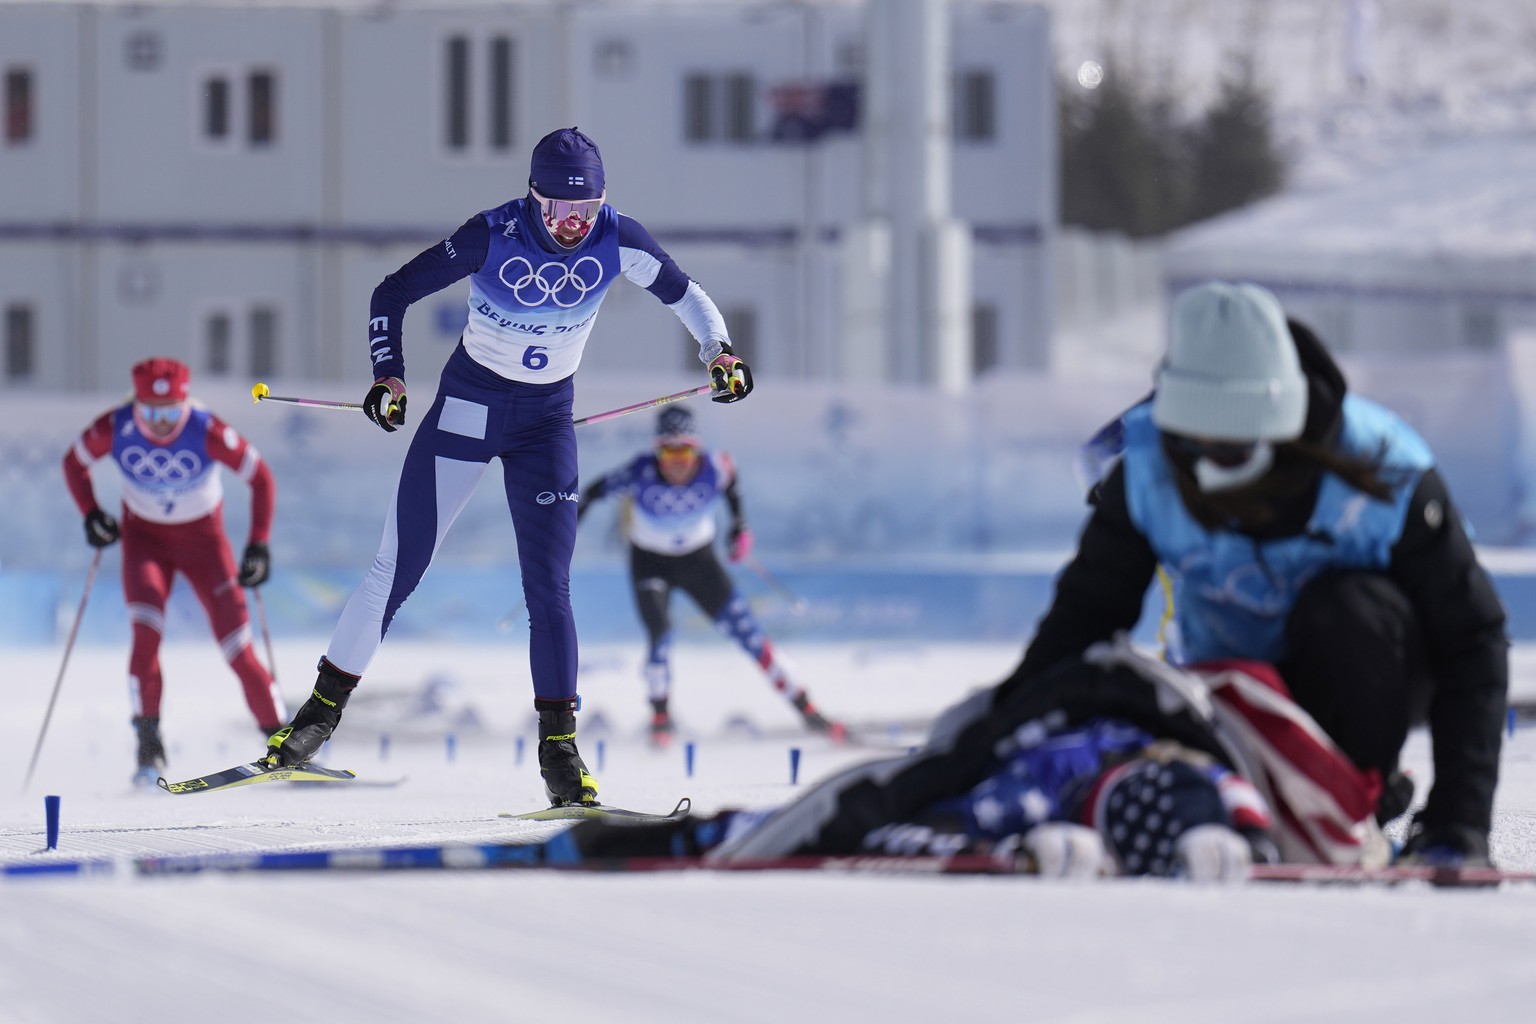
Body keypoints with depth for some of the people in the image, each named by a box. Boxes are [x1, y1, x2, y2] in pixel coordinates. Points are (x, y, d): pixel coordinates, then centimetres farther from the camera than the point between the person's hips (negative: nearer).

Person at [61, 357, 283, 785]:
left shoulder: (208, 432, -27)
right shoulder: (114, 428, -21)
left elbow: (260, 478, -15)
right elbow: (74, 463, -1)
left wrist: (259, 544, -19)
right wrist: (91, 513, -15)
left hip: (203, 539, -1)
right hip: (144, 538, 1)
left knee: (237, 647, -8)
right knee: (146, 632, -23)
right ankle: (149, 742, -15)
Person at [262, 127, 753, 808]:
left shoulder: (616, 240, -14)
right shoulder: (492, 236, -21)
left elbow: (681, 292, 3)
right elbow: (392, 295, -12)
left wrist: (720, 353, -13)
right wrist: (389, 376, -23)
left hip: (548, 419, 2)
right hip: (469, 404, -2)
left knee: (549, 585, -6)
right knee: (400, 567, -4)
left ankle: (559, 746, 0)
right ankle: (324, 706, 8)